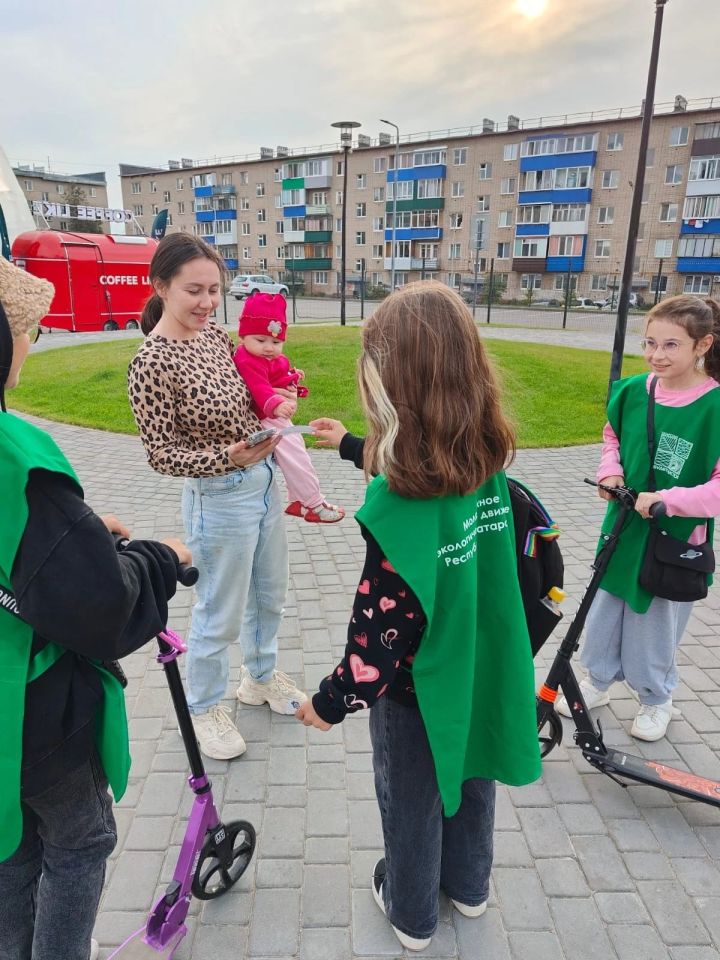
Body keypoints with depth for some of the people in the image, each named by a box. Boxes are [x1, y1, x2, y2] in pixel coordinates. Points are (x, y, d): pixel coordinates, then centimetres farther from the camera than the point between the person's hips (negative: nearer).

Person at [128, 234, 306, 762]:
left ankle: (261, 677, 48)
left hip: (264, 481, 8)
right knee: (220, 613, 10)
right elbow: (162, 455, -16)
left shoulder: (216, 334, 0)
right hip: (220, 499, -7)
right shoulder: (151, 364, -21)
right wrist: (229, 459, -29)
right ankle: (204, 708, 36)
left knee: (269, 595, 23)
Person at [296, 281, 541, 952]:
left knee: (411, 802, 22)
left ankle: (411, 914, 48)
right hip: (484, 668, 6)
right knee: (470, 782, 29)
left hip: (419, 686, -6)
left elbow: (383, 626, -27)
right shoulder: (489, 460, -11)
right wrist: (351, 445, 22)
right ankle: (468, 886, 55)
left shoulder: (395, 508, -32)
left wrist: (333, 701, -11)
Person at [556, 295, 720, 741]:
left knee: (655, 625, 13)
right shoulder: (634, 390, -5)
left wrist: (666, 499, -31)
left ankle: (657, 700, 40)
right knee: (605, 611, 19)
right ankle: (598, 682, 44)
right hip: (623, 527, 5)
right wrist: (610, 472, -4)